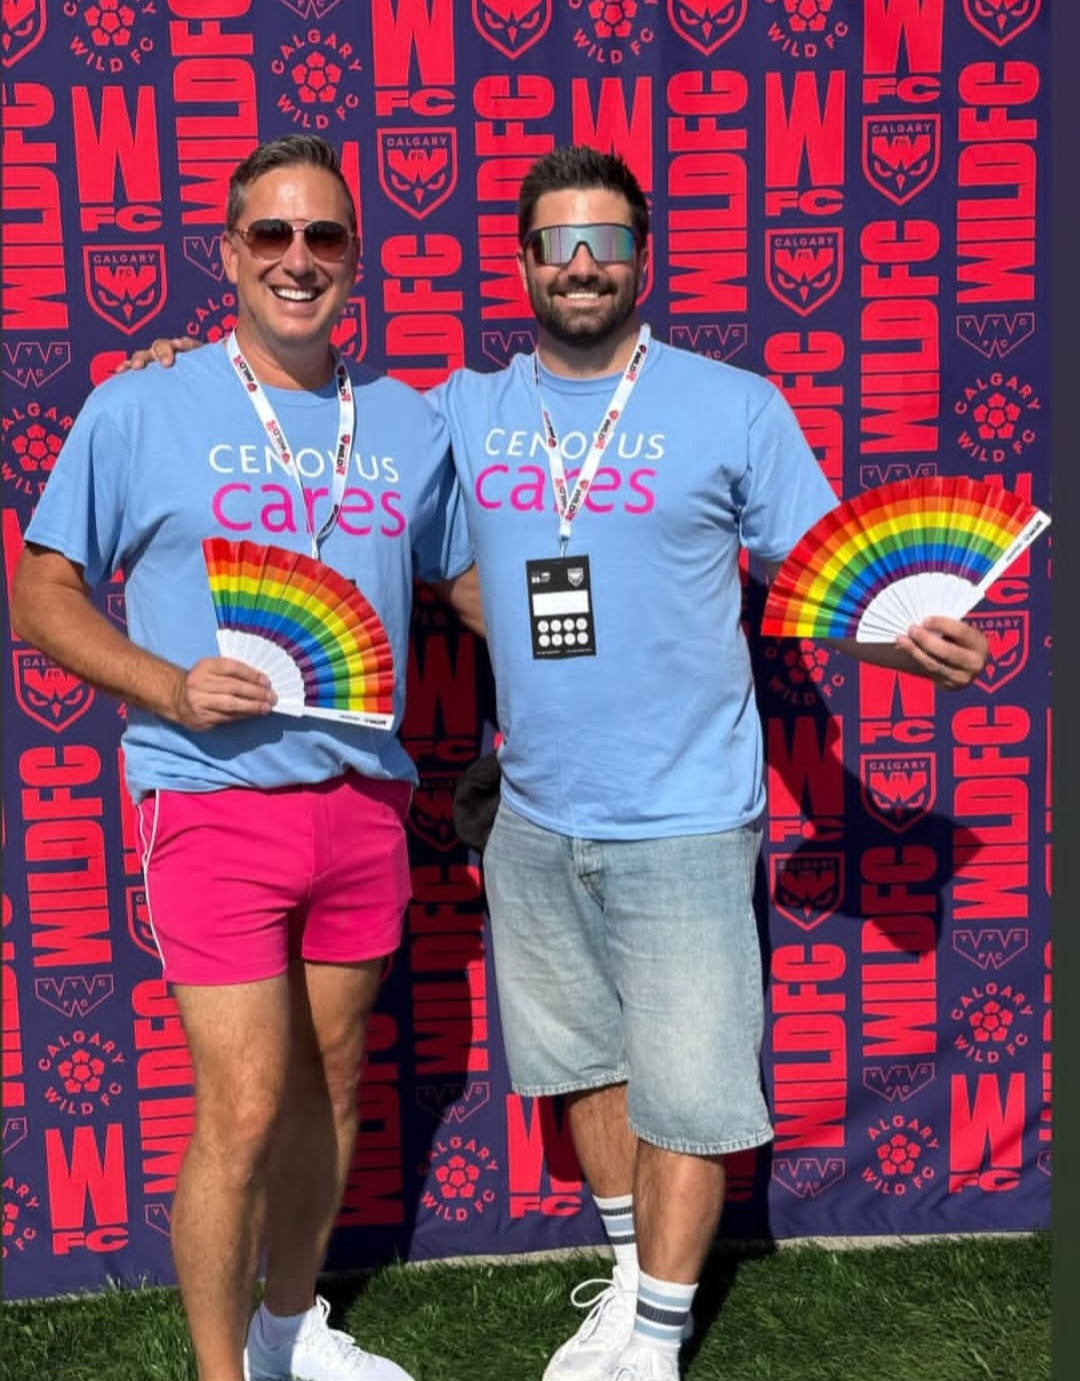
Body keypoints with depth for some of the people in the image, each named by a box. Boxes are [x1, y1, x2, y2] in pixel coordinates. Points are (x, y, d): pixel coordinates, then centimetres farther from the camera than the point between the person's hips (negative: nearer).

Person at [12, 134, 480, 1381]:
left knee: (329, 1080, 16)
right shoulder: (143, 410, -2)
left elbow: (469, 581, 19)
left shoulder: (407, 422, 8)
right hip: (215, 804, -4)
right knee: (245, 1108, -4)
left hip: (364, 800, 5)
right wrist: (168, 687, -16)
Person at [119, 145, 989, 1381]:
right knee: (587, 1060, 18)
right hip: (533, 822, 4)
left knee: (684, 1086, 4)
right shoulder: (463, 413, 4)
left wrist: (904, 638, -24)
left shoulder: (733, 407, -5)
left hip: (683, 821, -4)